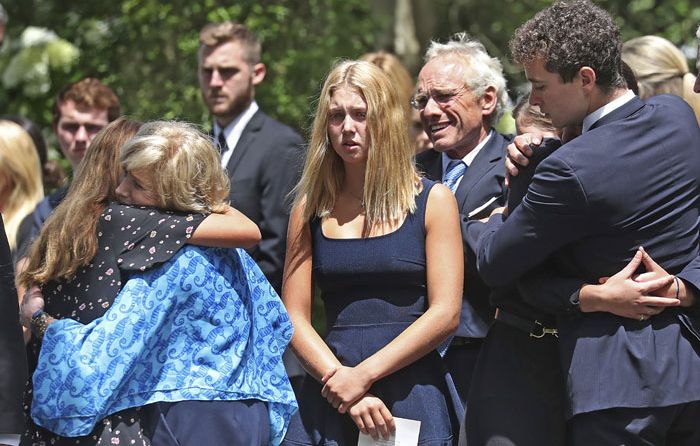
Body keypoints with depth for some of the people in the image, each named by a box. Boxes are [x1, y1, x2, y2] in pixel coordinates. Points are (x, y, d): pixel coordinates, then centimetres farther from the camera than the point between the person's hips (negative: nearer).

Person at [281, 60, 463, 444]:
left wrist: (364, 374, -13)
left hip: (413, 394, -2)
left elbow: (444, 313, -5)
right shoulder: (310, 209, 9)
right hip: (329, 398, 2)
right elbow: (295, 318, 4)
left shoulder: (432, 201, 3)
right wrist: (345, 387, -11)